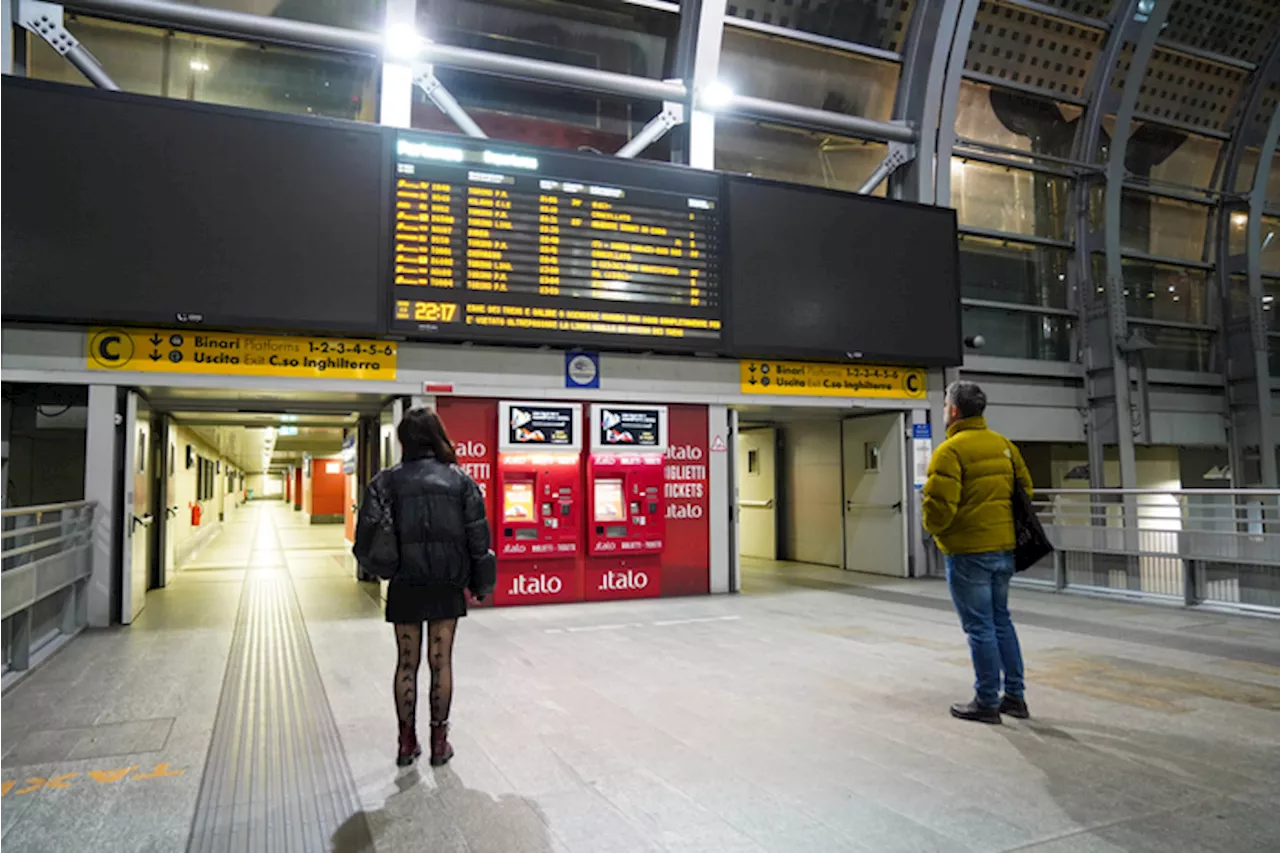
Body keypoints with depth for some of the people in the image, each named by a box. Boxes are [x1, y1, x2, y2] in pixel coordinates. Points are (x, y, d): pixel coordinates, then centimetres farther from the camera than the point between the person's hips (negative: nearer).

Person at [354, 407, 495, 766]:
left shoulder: (388, 480, -3)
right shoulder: (460, 479, 1)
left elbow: (367, 530, -10)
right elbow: (477, 534, -1)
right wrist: (480, 583, 8)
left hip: (405, 583, 0)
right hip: (448, 584, 1)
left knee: (407, 663, 11)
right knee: (441, 662, 9)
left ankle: (407, 743, 19)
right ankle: (439, 742, 16)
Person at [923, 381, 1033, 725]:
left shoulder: (950, 450, -16)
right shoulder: (1004, 444, 8)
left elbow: (939, 504, -21)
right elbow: (1024, 489, 12)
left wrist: (934, 527, -1)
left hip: (969, 552, -7)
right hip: (1004, 547, 7)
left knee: (980, 626, 2)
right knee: (1001, 621, 18)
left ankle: (987, 702, 12)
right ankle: (1015, 696, 25)